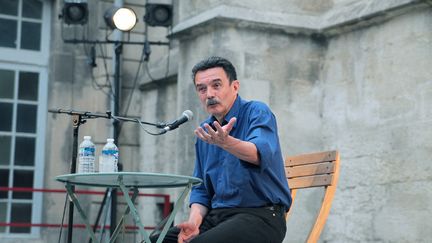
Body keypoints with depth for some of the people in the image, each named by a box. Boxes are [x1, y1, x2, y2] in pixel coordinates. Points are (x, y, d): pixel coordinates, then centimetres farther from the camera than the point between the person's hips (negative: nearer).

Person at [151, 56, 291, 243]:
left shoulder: (257, 112, -6)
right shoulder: (205, 132, 14)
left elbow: (260, 153, -28)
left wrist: (226, 142, -48)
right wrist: (194, 221, -2)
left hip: (260, 215, -7)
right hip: (217, 214, 7)